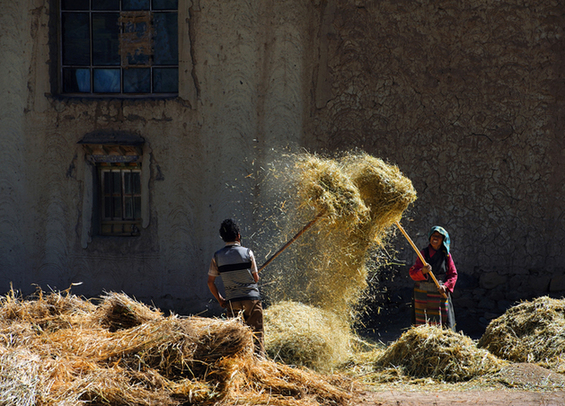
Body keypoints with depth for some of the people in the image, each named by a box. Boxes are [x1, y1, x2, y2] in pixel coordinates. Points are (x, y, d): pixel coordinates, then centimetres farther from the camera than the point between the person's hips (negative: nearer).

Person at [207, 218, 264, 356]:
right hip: (252, 298, -2)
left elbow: (210, 282, 4)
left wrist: (220, 300, 14)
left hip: (232, 302, 2)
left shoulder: (217, 256, 2)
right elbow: (256, 278, 3)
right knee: (256, 335, 1)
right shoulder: (247, 252, -3)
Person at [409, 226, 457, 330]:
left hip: (441, 293, 1)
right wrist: (423, 271, -23)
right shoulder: (424, 253, 3)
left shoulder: (446, 255, 6)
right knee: (423, 324, -5)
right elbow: (412, 273, -2)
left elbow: (453, 274, 9)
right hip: (423, 294, -1)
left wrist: (446, 286, -9)